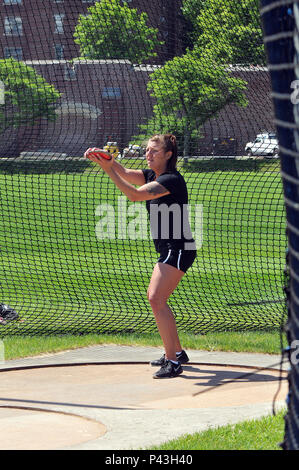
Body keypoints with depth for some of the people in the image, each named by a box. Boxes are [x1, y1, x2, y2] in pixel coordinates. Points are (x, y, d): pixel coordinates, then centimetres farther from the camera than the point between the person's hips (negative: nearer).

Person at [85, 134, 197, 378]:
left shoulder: (172, 180, -17)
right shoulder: (152, 175, 12)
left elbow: (135, 194, -26)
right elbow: (125, 173, 0)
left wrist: (110, 170, -29)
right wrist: (106, 160, -18)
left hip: (179, 248, -11)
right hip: (168, 249, 11)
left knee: (156, 298, -20)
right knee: (156, 299, 20)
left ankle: (173, 362, -21)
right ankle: (176, 352, 34)